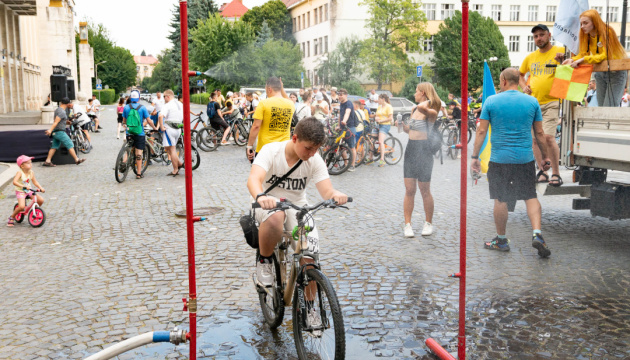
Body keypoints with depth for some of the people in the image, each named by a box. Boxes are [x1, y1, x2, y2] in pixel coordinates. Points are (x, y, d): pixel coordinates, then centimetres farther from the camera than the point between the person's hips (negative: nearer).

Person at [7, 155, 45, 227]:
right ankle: (12, 218, 2)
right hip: (20, 192, -6)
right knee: (21, 206, -26)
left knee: (41, 200, -9)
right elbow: (14, 182, -33)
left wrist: (41, 188, -8)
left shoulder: (31, 173, -3)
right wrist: (23, 186, -45)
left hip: (29, 191, 6)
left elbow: (35, 182, 7)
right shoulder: (19, 173, -20)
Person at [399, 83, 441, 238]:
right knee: (409, 190, 3)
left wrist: (427, 102, -19)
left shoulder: (430, 112, -12)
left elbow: (422, 108, -37)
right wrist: (402, 124, 6)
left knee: (425, 191, 4)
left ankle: (428, 223, 19)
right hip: (410, 150, 7)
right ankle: (407, 224, 7)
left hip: (424, 151, -7)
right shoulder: (415, 110, 14)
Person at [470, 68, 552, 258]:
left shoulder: (491, 101, -3)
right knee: (531, 197, 11)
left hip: (499, 158, -2)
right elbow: (539, 133, 6)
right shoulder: (532, 102, 3)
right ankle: (537, 233, -5)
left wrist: (474, 157, 1)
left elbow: (481, 131, -4)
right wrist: (545, 157, 15)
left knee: (500, 200, 7)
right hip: (525, 158, 2)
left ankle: (501, 240, 17)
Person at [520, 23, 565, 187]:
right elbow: (520, 74, 27)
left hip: (551, 102, -5)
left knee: (548, 137, -18)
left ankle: (556, 174, -6)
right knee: (534, 139, 6)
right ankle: (543, 172, 18)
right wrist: (524, 86, 8)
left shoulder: (560, 51, -1)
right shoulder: (530, 57, 13)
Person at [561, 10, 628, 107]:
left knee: (609, 108, -15)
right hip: (600, 73, 7)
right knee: (601, 106, 5)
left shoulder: (607, 32, -18)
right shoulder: (586, 36, 3)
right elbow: (583, 54, 0)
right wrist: (572, 60, -21)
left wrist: (583, 59, -34)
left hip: (615, 72, -7)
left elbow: (605, 56, -25)